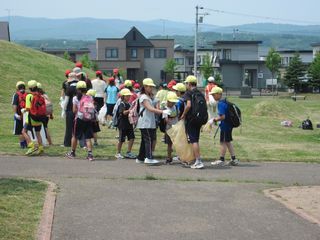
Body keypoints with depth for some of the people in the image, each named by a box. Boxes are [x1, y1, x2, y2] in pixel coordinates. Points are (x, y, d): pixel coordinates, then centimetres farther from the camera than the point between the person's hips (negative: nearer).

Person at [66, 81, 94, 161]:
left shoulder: (76, 98, -6)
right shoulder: (90, 98, 3)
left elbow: (74, 110, -6)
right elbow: (93, 109, 2)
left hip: (79, 119, -2)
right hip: (88, 119, 2)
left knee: (75, 136, 13)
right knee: (88, 137, 3)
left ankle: (72, 153, 25)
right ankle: (90, 154, -8)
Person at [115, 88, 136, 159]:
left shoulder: (129, 104, 12)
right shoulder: (122, 104, -11)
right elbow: (124, 112, -25)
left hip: (129, 124, 7)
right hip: (123, 124, -7)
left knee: (131, 138, 0)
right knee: (121, 139, 2)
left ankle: (128, 152, 8)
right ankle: (118, 153, 15)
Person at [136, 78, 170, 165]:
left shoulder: (150, 96, 19)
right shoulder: (143, 97, -12)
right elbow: (150, 108, -25)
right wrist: (162, 111, -31)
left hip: (150, 122, 10)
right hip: (145, 123, -10)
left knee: (145, 140, 12)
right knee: (148, 140, -14)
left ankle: (140, 158, 18)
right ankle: (149, 158, -18)